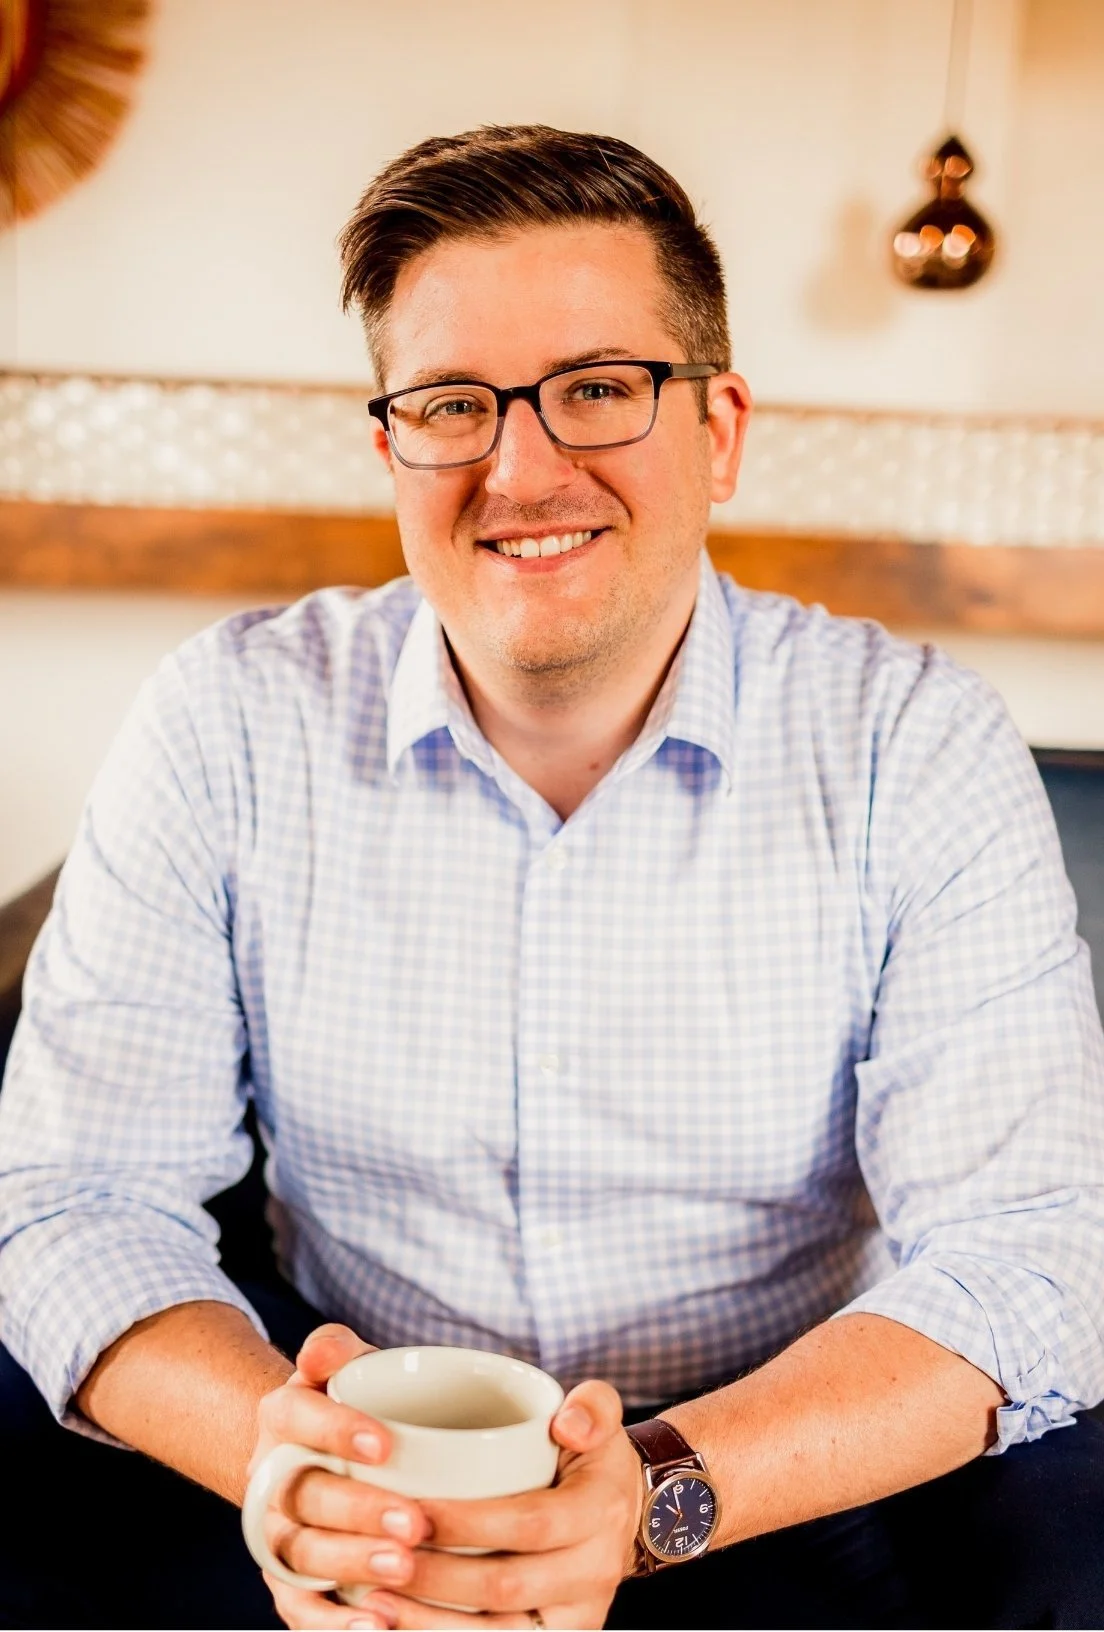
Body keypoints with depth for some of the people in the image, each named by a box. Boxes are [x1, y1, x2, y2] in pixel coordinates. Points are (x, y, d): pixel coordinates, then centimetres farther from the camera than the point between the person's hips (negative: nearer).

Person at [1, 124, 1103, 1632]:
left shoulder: (923, 752, -8)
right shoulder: (230, 729, -5)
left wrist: (660, 1491, -31)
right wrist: (273, 1447, -29)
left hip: (800, 1488, 1)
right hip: (371, 1492, 0)